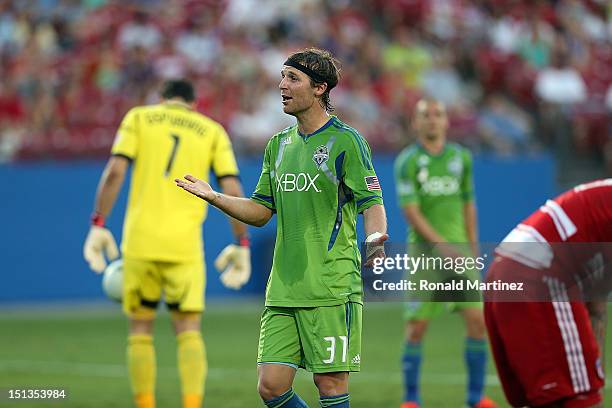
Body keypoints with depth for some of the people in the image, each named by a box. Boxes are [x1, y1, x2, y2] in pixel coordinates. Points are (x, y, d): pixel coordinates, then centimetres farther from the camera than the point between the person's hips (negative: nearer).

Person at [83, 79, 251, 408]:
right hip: (185, 244, 0)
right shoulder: (212, 130, 13)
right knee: (188, 331, 3)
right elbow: (233, 190, 3)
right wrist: (241, 245, 8)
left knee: (140, 328, 11)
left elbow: (115, 172, -3)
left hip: (140, 240, 0)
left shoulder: (139, 117, 10)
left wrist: (98, 225, -2)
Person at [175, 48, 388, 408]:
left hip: (332, 289, -6)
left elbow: (372, 203, -9)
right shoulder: (279, 144, 15)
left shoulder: (345, 140, -5)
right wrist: (214, 196, 6)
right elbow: (260, 211, 20)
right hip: (283, 292, 6)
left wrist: (375, 239, -30)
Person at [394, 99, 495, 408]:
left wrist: (473, 250, 13)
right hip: (424, 251, -3)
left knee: (477, 319, -6)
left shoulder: (461, 157, 9)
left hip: (459, 249, 3)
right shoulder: (408, 161, -5)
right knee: (417, 325, -4)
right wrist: (442, 245, -19)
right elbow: (410, 211, -12)